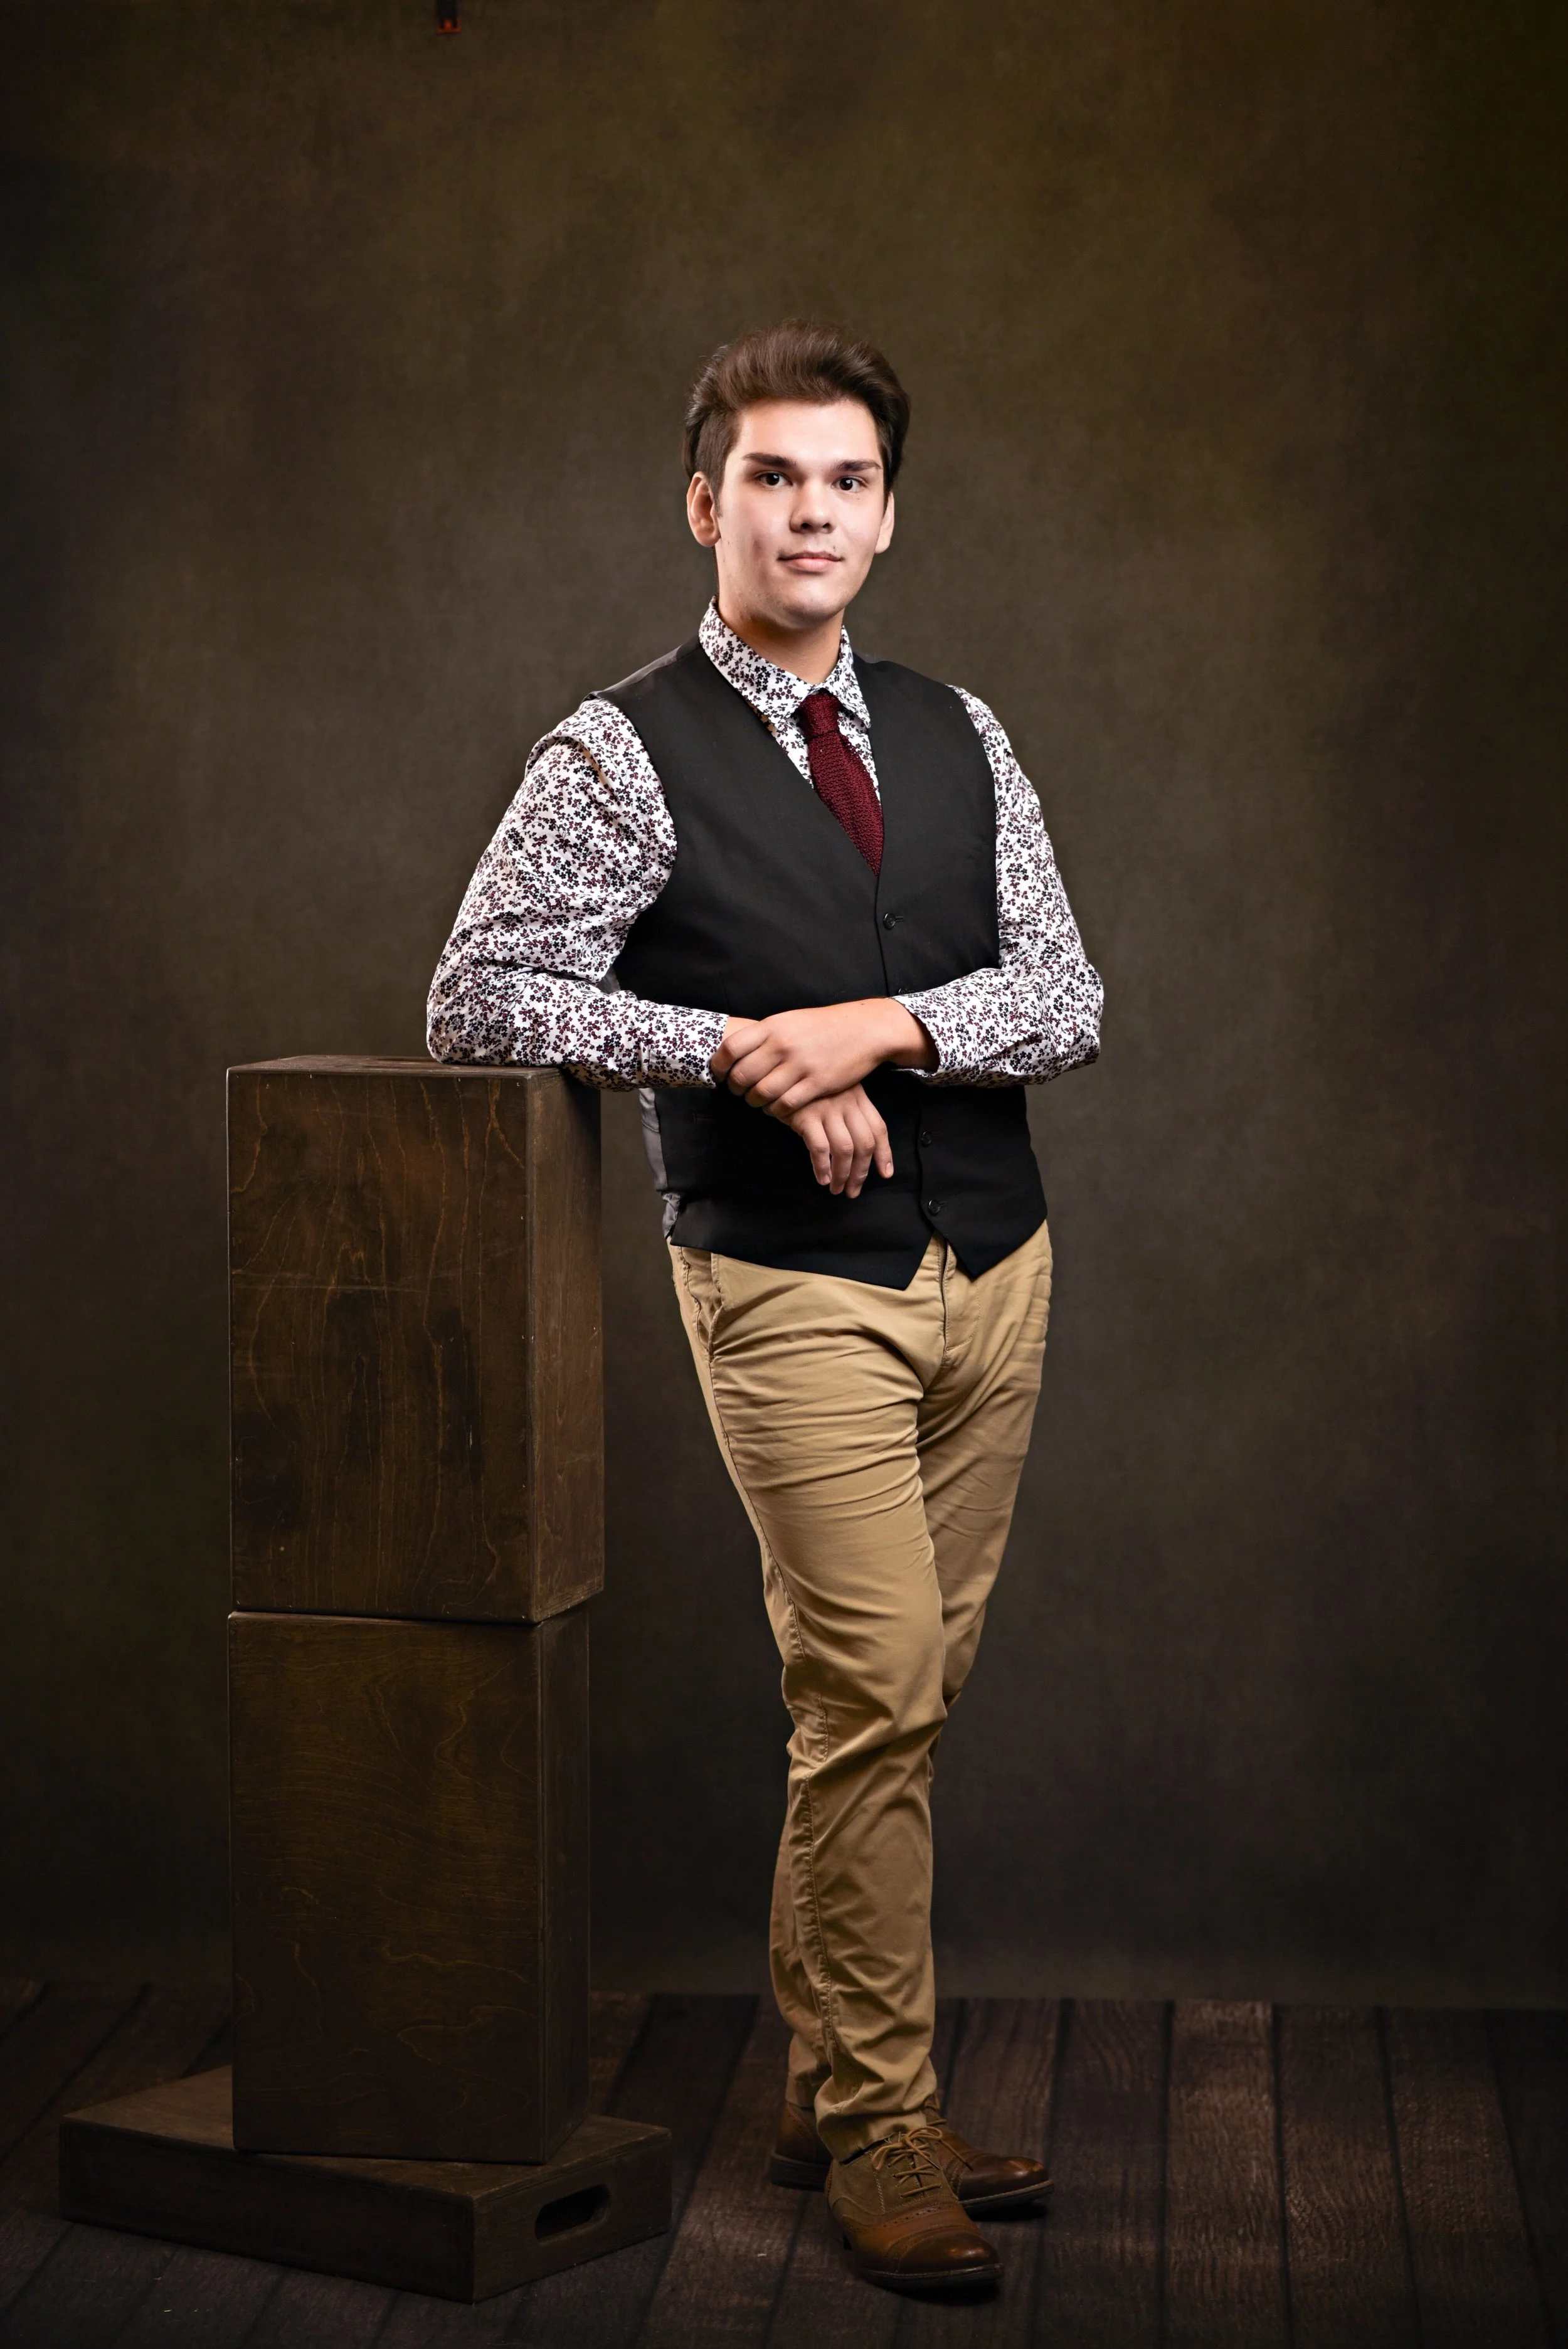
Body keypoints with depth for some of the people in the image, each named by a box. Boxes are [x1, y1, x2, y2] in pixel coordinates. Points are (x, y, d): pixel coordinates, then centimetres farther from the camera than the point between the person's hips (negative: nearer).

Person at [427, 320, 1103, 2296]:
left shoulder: (956, 739, 10)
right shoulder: (624, 757, -5)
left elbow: (1066, 998, 3)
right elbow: (478, 999, -12)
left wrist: (876, 1027, -15)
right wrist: (748, 1060, -18)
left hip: (990, 1264, 5)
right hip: (795, 1285, -5)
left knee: (906, 1699, 10)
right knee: (870, 1700, -8)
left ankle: (832, 2096, 22)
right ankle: (882, 2134, 4)